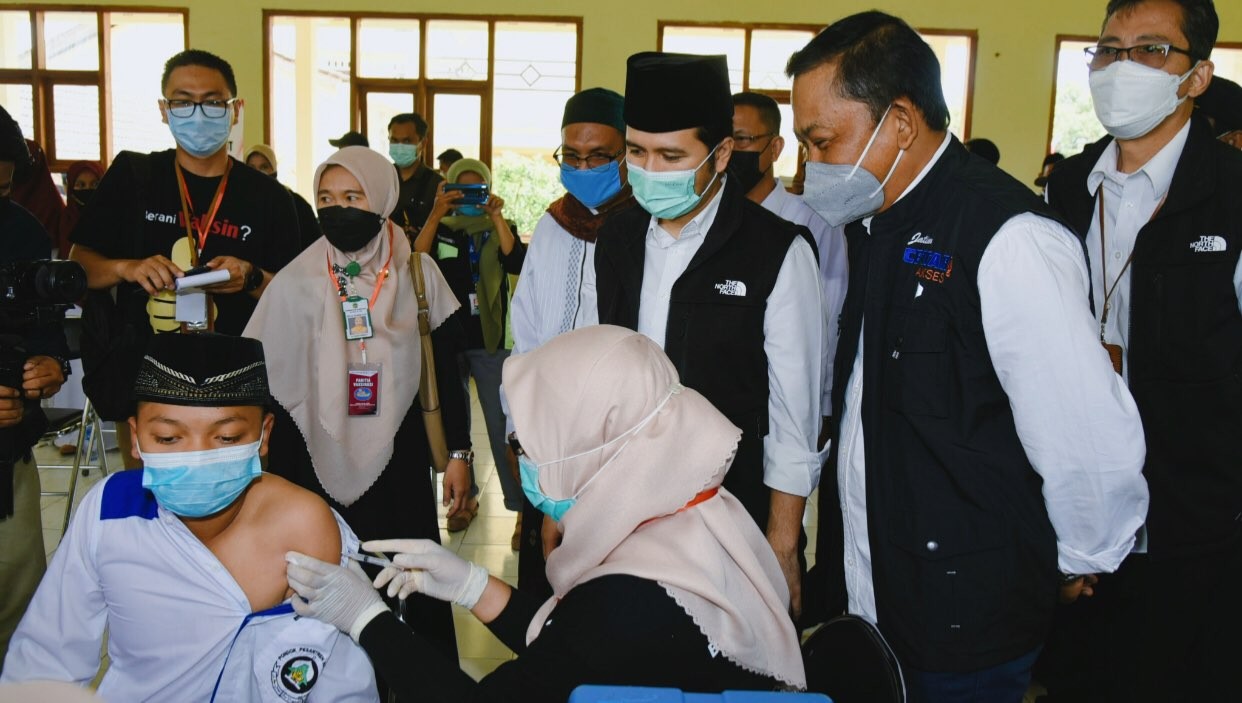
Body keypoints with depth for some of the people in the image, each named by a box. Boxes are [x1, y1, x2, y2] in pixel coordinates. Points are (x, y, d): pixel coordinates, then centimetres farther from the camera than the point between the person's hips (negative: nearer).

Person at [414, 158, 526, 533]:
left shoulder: (502, 228, 6)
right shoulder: (441, 230, 7)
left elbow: (516, 264, -13)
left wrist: (497, 217, -19)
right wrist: (436, 215, -21)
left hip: (492, 341, -2)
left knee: (503, 426, -6)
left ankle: (521, 506, -1)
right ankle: (465, 498, 25)